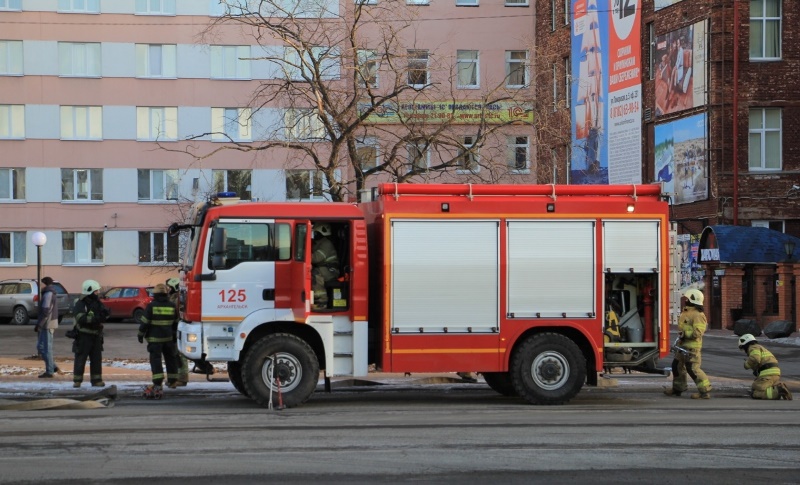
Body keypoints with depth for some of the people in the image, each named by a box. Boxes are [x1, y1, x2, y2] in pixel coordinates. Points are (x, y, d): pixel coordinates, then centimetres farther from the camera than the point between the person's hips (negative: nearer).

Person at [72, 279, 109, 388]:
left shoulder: (97, 302, 12)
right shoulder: (80, 304, -10)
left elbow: (105, 316, 10)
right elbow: (81, 318, -24)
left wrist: (104, 313, -14)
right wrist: (96, 318, -32)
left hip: (96, 335, 7)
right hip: (83, 335, -7)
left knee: (96, 358, 8)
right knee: (80, 359, -3)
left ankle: (96, 380, 14)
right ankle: (77, 381, 3)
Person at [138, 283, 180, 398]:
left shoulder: (151, 306, -11)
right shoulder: (172, 306, 3)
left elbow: (145, 322, -11)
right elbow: (175, 323, 13)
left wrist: (140, 334, 1)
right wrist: (174, 334, 27)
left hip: (154, 338, -4)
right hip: (168, 338, 4)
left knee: (156, 360, -7)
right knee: (170, 358, 19)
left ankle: (158, 384, -19)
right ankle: (172, 381, 31)